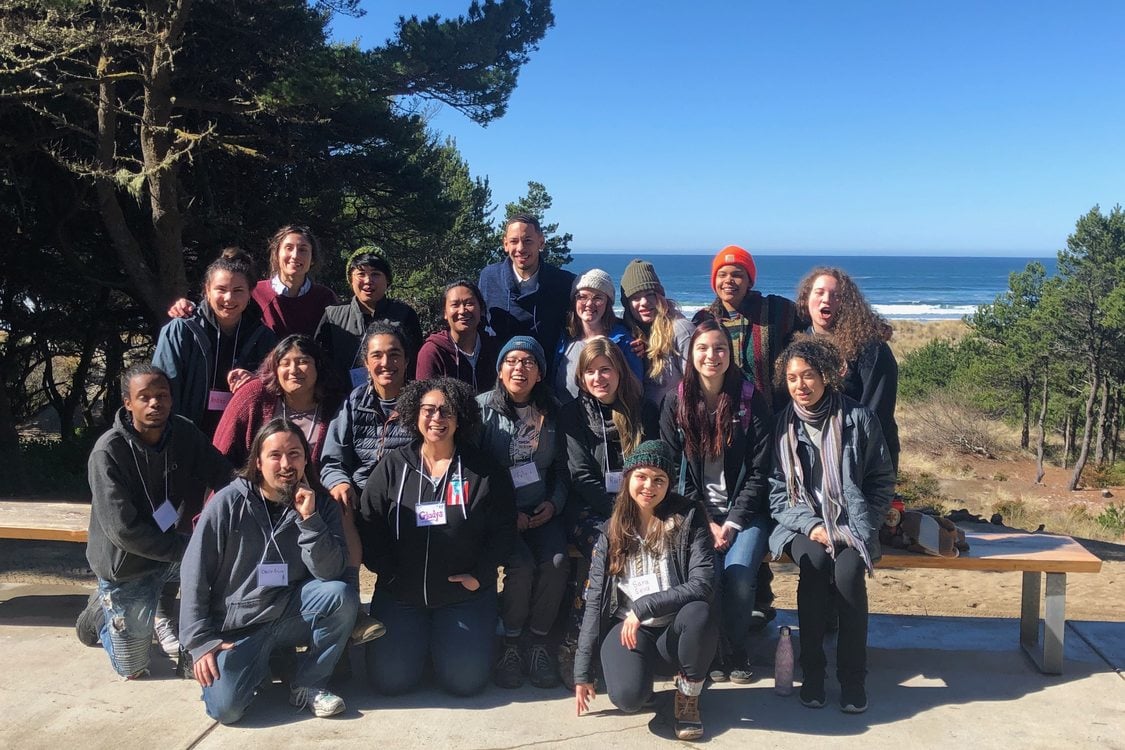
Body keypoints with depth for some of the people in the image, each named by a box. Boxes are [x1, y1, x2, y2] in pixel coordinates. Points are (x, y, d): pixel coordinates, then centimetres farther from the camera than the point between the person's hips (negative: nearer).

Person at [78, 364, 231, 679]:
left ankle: (164, 611, 8)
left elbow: (221, 475, -4)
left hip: (174, 547, 4)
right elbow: (122, 529, -27)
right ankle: (103, 609, 34)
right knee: (132, 668, 3)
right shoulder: (108, 451, -23)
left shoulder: (184, 433, -10)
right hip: (126, 563, -4)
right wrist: (186, 549, -27)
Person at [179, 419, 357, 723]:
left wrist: (309, 519, -26)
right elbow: (195, 572, -6)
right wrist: (200, 641, -9)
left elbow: (330, 572, -15)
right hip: (236, 624, -1)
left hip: (291, 614, 2)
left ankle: (309, 685, -6)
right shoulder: (229, 503, -9)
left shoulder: (319, 503, -4)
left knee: (343, 596, -27)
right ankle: (258, 663, 13)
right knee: (224, 708, -22)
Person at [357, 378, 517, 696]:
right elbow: (369, 525, 1)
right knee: (390, 680, -7)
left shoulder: (483, 471, -2)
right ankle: (419, 640, 26)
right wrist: (388, 573, -7)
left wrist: (480, 575, -8)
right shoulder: (392, 466, 1)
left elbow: (503, 529, 0)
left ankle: (444, 639, 26)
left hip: (464, 594, -1)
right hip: (400, 593, 1)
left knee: (466, 681, -8)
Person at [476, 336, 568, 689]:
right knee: (521, 565, -28)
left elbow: (562, 467, 14)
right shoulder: (482, 407, -1)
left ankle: (539, 641, -3)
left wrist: (554, 503, -4)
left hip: (542, 511, 3)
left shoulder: (552, 411, 10)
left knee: (556, 562, -25)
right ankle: (511, 644, -4)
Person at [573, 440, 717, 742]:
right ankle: (643, 668, 10)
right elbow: (594, 602, 1)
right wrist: (583, 672, -1)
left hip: (676, 631, 0)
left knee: (699, 613, -36)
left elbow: (702, 585, -16)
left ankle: (688, 695, -6)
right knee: (627, 697, -30)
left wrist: (644, 607, -22)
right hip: (628, 630, 1)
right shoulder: (613, 530, 2)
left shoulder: (687, 518, -6)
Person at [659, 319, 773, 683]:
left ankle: (736, 648, 4)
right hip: (696, 512, 0)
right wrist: (705, 522, -10)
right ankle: (711, 650, 2)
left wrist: (732, 523, -12)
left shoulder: (751, 399, -2)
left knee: (739, 574, -25)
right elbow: (673, 470, 0)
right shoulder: (676, 402, 1)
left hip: (744, 511, 0)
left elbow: (759, 471, -3)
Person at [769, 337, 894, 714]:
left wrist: (862, 526, -8)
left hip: (851, 524, 0)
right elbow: (777, 493, 3)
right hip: (802, 525, 0)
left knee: (848, 570, -29)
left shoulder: (859, 419, -1)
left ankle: (853, 676, -13)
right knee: (815, 562, -30)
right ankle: (812, 671, -15)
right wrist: (811, 525, -12)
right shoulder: (782, 426, 2)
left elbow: (882, 481, 4)